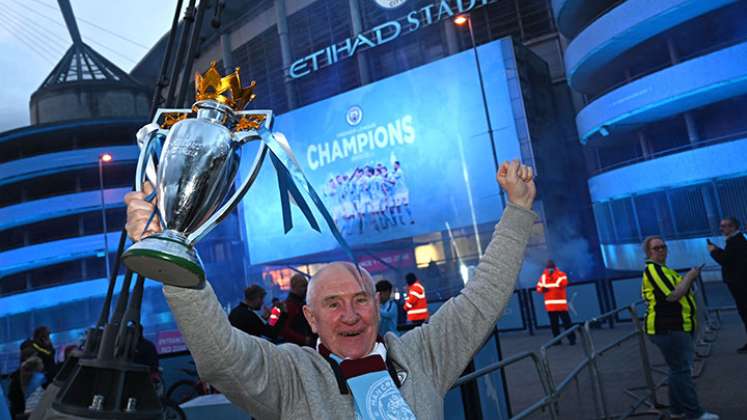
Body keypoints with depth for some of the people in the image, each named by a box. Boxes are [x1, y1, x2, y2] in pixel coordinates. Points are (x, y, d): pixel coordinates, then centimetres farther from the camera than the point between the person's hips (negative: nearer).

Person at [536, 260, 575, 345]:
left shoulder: (561, 274, -2)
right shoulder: (543, 277, 10)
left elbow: (563, 284, -21)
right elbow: (539, 287, 13)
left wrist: (554, 274, -19)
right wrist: (542, 289, -10)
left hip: (561, 304, -4)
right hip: (550, 305, 4)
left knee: (566, 322, -5)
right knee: (553, 323, 9)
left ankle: (572, 339, 3)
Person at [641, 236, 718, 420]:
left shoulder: (661, 269, 20)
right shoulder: (653, 269, -15)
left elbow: (676, 291, 25)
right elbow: (672, 296, -23)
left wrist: (689, 279, 10)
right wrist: (689, 277, -11)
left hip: (676, 327, 11)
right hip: (668, 329, -11)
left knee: (679, 369, 17)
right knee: (682, 370, -6)